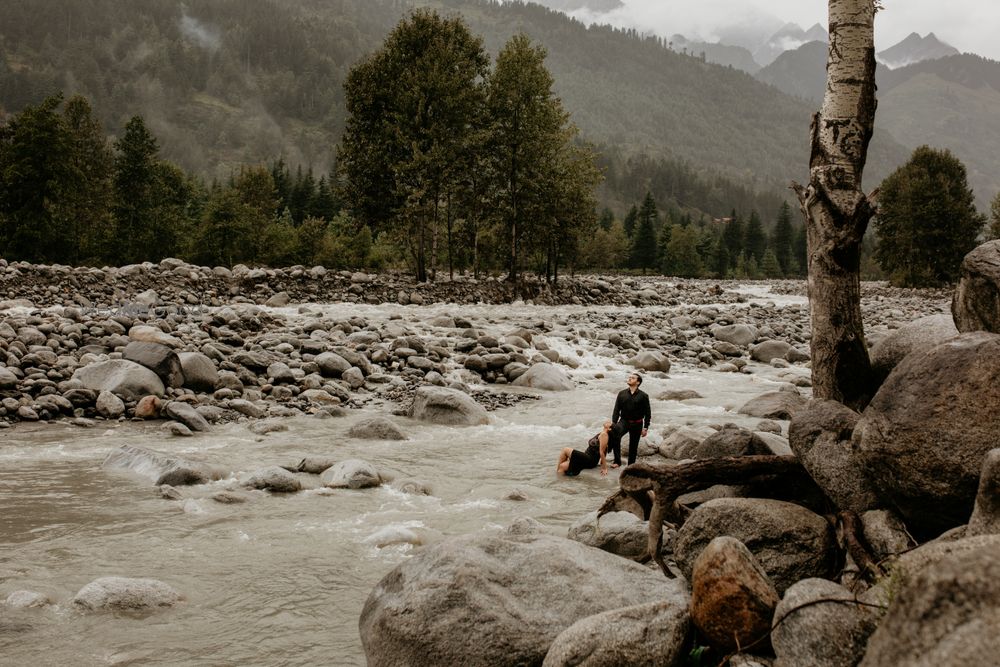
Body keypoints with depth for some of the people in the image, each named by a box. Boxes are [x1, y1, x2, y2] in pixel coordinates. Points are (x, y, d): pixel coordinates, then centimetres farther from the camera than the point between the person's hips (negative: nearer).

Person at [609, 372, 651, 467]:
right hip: (624, 421, 1)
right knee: (615, 435, -27)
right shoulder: (622, 394, 2)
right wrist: (613, 423, -5)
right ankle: (617, 461, -19)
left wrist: (645, 428, -4)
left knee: (633, 446, 6)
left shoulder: (643, 396, -4)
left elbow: (647, 413, 0)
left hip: (637, 424, 0)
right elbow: (616, 410, 4)